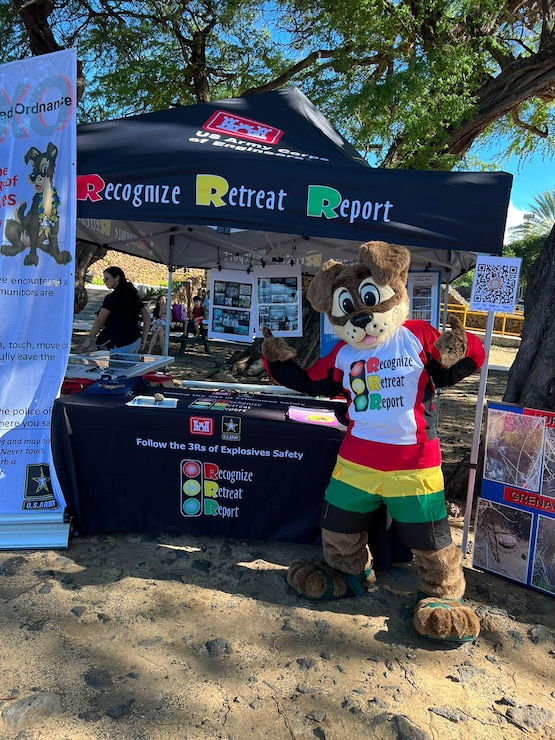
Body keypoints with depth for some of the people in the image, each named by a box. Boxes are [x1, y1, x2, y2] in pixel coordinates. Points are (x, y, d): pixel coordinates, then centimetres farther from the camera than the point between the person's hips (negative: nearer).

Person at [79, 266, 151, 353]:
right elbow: (147, 317, 11)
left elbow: (99, 321, -12)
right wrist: (144, 339, 13)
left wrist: (88, 340, -5)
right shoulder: (134, 295, 12)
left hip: (122, 345, -8)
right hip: (136, 341, 8)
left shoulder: (112, 297, -10)